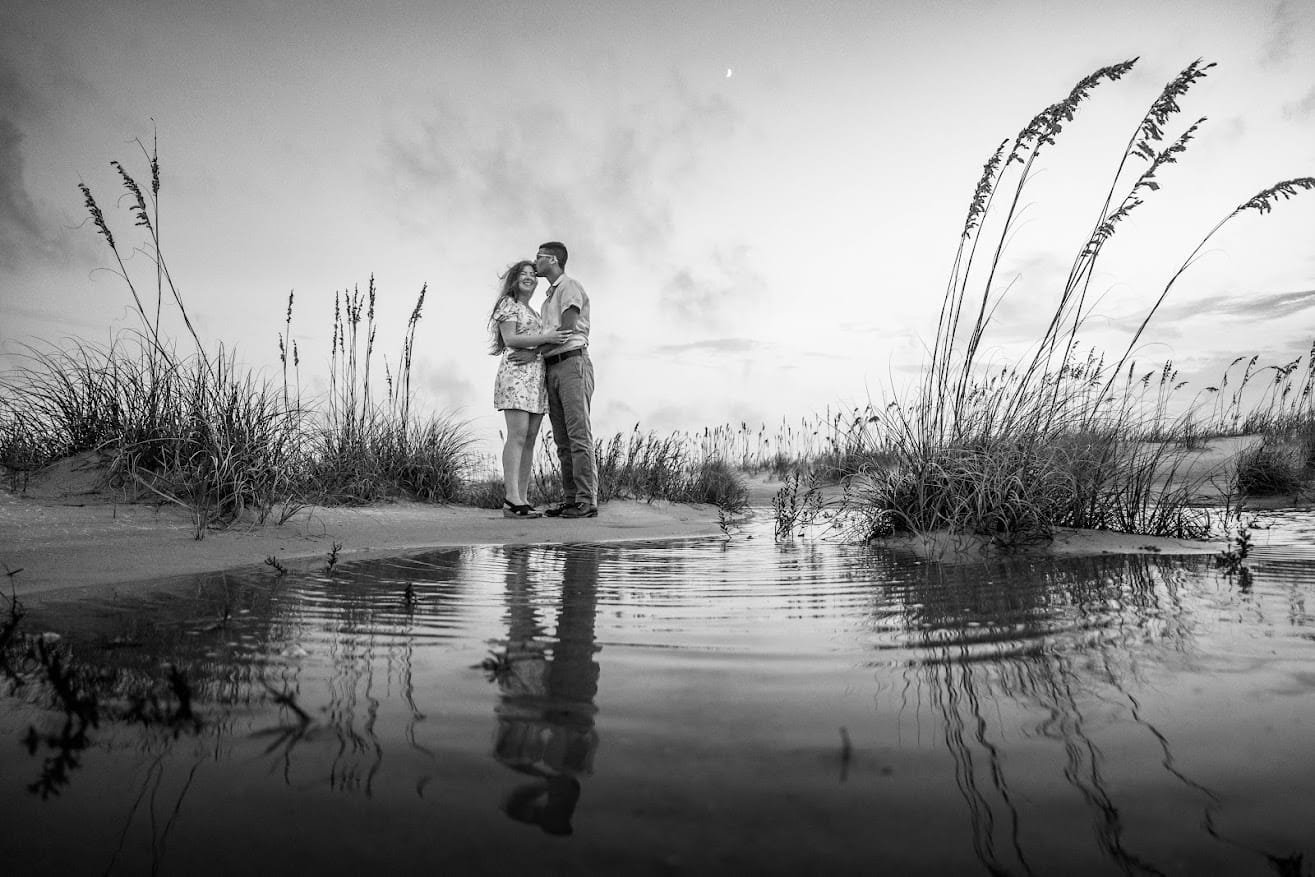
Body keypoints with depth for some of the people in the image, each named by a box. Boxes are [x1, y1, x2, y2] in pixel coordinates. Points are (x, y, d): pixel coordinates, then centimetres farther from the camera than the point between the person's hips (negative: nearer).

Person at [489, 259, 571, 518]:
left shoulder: (534, 312, 28)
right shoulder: (508, 304, 5)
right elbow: (510, 339, -8)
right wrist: (546, 338, -13)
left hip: (537, 375, 8)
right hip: (515, 373, -8)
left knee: (530, 439, 1)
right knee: (518, 436, -16)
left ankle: (522, 498, 2)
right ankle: (512, 500, -19)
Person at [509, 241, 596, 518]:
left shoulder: (570, 286, 1)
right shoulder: (549, 298, 28)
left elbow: (567, 330, -11)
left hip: (573, 363, -9)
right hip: (552, 370, 9)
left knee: (578, 433, -13)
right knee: (562, 440, 2)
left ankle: (587, 501, -15)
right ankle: (571, 500, 3)